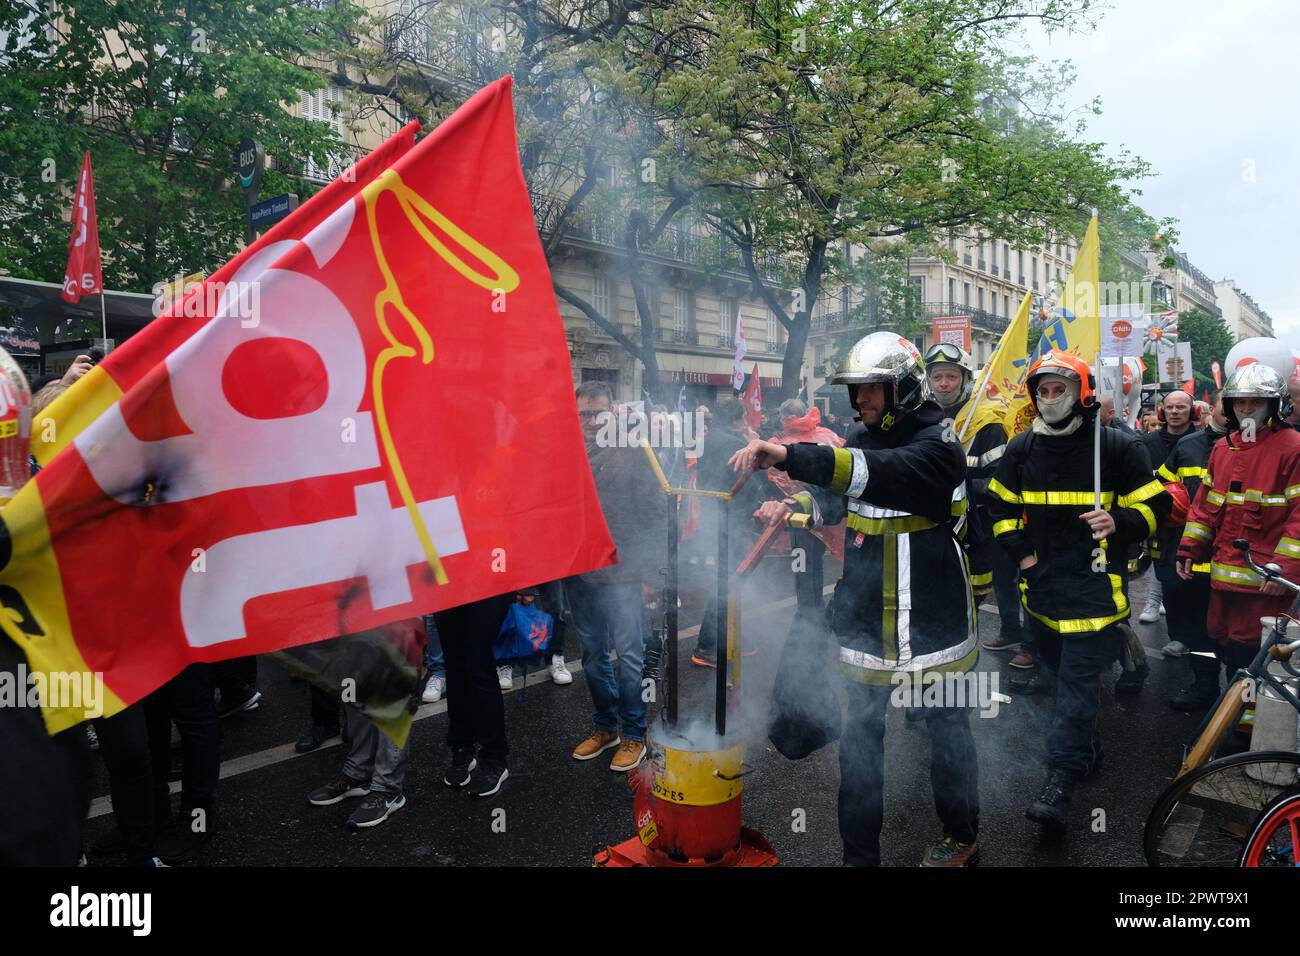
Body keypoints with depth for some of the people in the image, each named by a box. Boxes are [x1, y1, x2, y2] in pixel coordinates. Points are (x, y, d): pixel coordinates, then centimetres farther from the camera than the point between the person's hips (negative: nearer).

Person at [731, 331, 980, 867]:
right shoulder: (861, 441, 7)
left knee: (947, 731, 15)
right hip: (867, 619, 6)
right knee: (859, 739, 11)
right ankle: (859, 853, 27)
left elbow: (880, 473, -39)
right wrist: (792, 506, 2)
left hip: (931, 620, -6)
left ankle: (961, 836, 39)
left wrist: (790, 457, -49)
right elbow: (837, 500, 22)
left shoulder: (937, 446, -17)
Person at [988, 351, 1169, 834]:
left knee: (1079, 676, -9)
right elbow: (1000, 504, 17)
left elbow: (1154, 505, 1)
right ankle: (1086, 748, 37)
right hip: (1041, 578, 5)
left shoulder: (1117, 446, -5)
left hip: (1095, 580, -5)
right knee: (1061, 668, 16)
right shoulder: (1021, 448, 6)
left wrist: (1119, 522, -19)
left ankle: (1059, 781, -7)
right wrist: (1020, 550, 6)